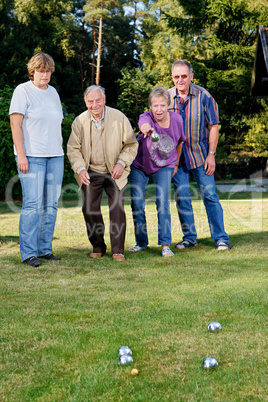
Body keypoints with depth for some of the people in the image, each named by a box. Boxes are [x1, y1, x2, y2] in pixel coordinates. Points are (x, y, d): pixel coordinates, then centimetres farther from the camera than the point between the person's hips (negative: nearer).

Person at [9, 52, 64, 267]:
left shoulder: (53, 92, 16)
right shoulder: (23, 91, -2)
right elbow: (15, 124, -8)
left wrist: (60, 152, 15)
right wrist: (21, 154, -15)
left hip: (55, 156, 6)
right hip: (32, 156, -6)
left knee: (51, 204, 6)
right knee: (33, 204, -11)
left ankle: (45, 249, 14)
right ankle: (28, 253, -5)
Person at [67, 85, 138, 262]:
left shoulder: (119, 117, -7)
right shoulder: (80, 121, -3)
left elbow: (131, 144, 0)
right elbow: (73, 148, 3)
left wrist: (121, 163, -14)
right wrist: (80, 169, -12)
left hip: (115, 172, -1)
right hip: (91, 173, 2)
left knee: (117, 208, -9)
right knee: (89, 208, -3)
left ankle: (118, 250, 1)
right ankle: (98, 247, 15)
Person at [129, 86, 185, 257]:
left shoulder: (176, 119, -16)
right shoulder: (146, 117, -26)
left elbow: (180, 141, 4)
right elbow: (144, 124, -53)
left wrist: (176, 164, 12)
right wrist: (147, 130, -77)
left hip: (164, 167, 0)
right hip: (140, 166, 0)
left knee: (162, 202, -15)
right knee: (137, 203, 0)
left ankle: (165, 245, -10)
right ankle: (141, 242, 18)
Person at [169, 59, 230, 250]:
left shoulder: (203, 96, -8)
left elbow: (213, 126, -4)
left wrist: (211, 155, -9)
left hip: (200, 154, -2)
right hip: (176, 156, 3)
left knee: (210, 195, -3)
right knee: (182, 197, 6)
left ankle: (221, 238, 4)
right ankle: (189, 237, 18)